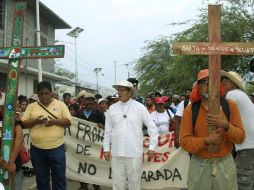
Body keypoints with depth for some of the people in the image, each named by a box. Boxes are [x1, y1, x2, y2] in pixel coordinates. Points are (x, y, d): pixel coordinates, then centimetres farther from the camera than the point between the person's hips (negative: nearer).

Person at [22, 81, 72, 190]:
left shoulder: (60, 104, 3)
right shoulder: (32, 106, 6)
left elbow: (68, 121, -2)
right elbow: (24, 124, 3)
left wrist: (54, 121, -18)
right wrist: (36, 121, -16)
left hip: (56, 148, -1)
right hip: (37, 149, 2)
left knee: (59, 178, 5)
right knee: (41, 179, 14)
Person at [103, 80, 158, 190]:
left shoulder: (140, 108, -1)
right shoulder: (112, 108, 6)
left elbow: (152, 127, 1)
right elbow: (108, 130, 10)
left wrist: (152, 147, -3)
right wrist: (106, 148, 7)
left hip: (134, 153, -2)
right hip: (116, 153, 2)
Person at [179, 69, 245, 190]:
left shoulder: (230, 106, -1)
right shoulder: (190, 109, -5)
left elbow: (240, 137, -4)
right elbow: (184, 141, -9)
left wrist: (226, 125, -21)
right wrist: (206, 141, -23)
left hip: (225, 164, 1)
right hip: (199, 166, -1)